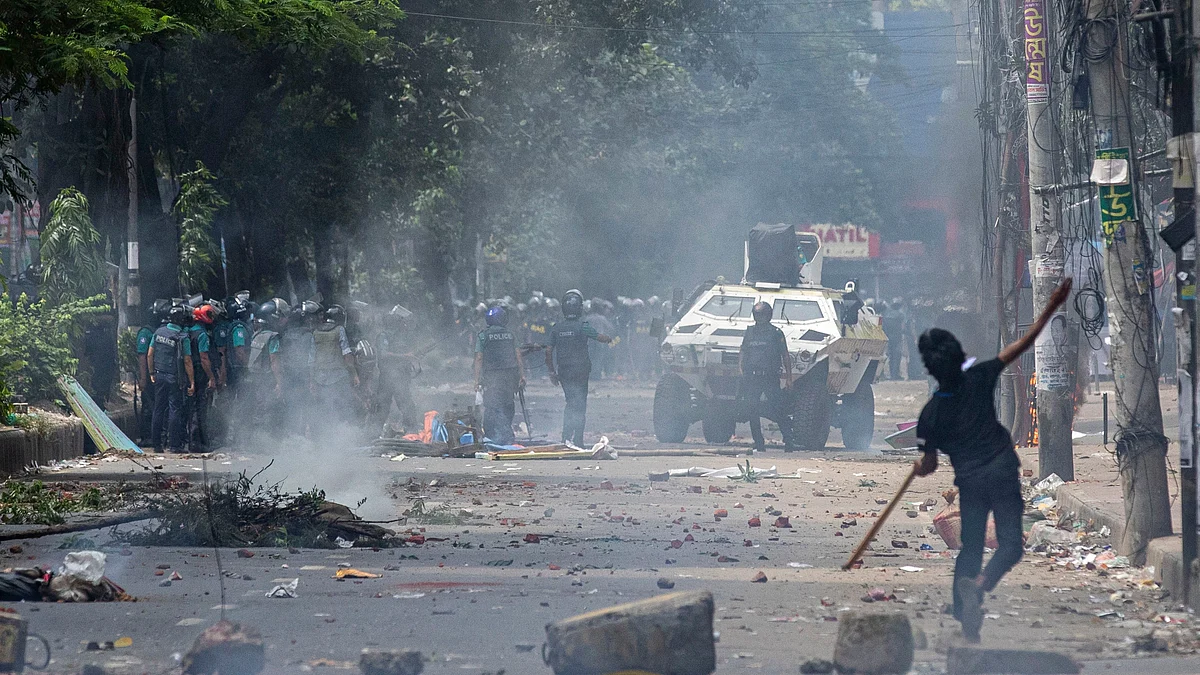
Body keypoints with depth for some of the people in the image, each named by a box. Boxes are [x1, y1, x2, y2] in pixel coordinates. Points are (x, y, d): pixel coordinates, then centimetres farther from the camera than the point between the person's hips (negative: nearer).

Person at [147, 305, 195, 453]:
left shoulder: (159, 332, 2)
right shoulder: (183, 337, -14)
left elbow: (150, 355, 7)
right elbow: (187, 361, -13)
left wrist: (152, 373, 18)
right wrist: (192, 382, -9)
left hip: (159, 376, 5)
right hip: (174, 378, -5)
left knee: (159, 409, 12)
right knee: (175, 409, 0)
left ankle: (156, 443, 15)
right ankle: (174, 444, -2)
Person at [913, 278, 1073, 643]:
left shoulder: (931, 413, -5)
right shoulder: (979, 378, -8)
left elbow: (929, 465, 3)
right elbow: (1023, 343, -7)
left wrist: (918, 470, 27)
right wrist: (1052, 307, -3)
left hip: (969, 481, 2)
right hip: (1002, 472, -2)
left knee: (970, 547, 13)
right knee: (1010, 542, -4)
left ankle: (966, 620, 6)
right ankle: (979, 584, -32)